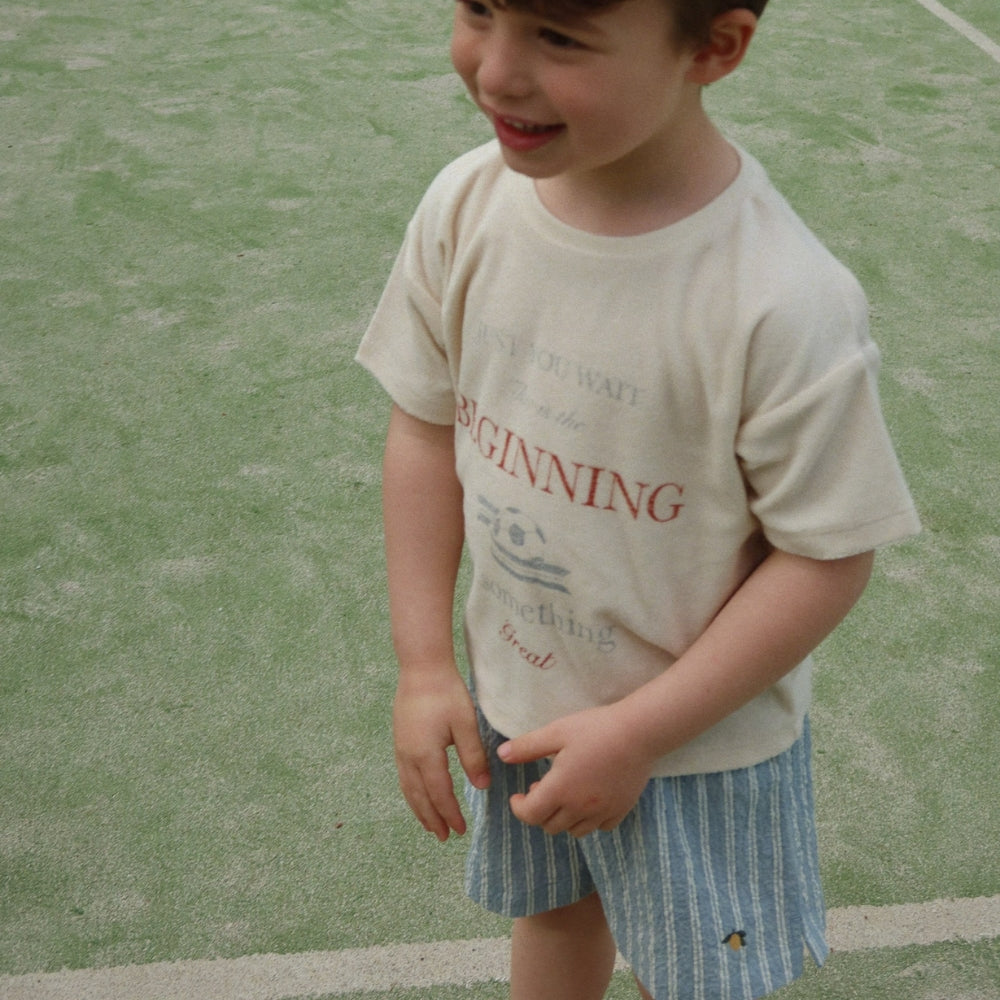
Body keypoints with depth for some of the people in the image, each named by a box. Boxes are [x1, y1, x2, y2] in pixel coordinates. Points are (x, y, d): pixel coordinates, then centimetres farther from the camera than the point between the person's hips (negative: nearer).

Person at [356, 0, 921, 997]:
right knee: (553, 914, 30)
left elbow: (828, 554, -21)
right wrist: (424, 667, -4)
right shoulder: (466, 207, -15)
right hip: (513, 693, 4)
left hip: (700, 736, -4)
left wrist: (639, 733, -19)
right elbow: (427, 429, -4)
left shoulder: (786, 303, -31)